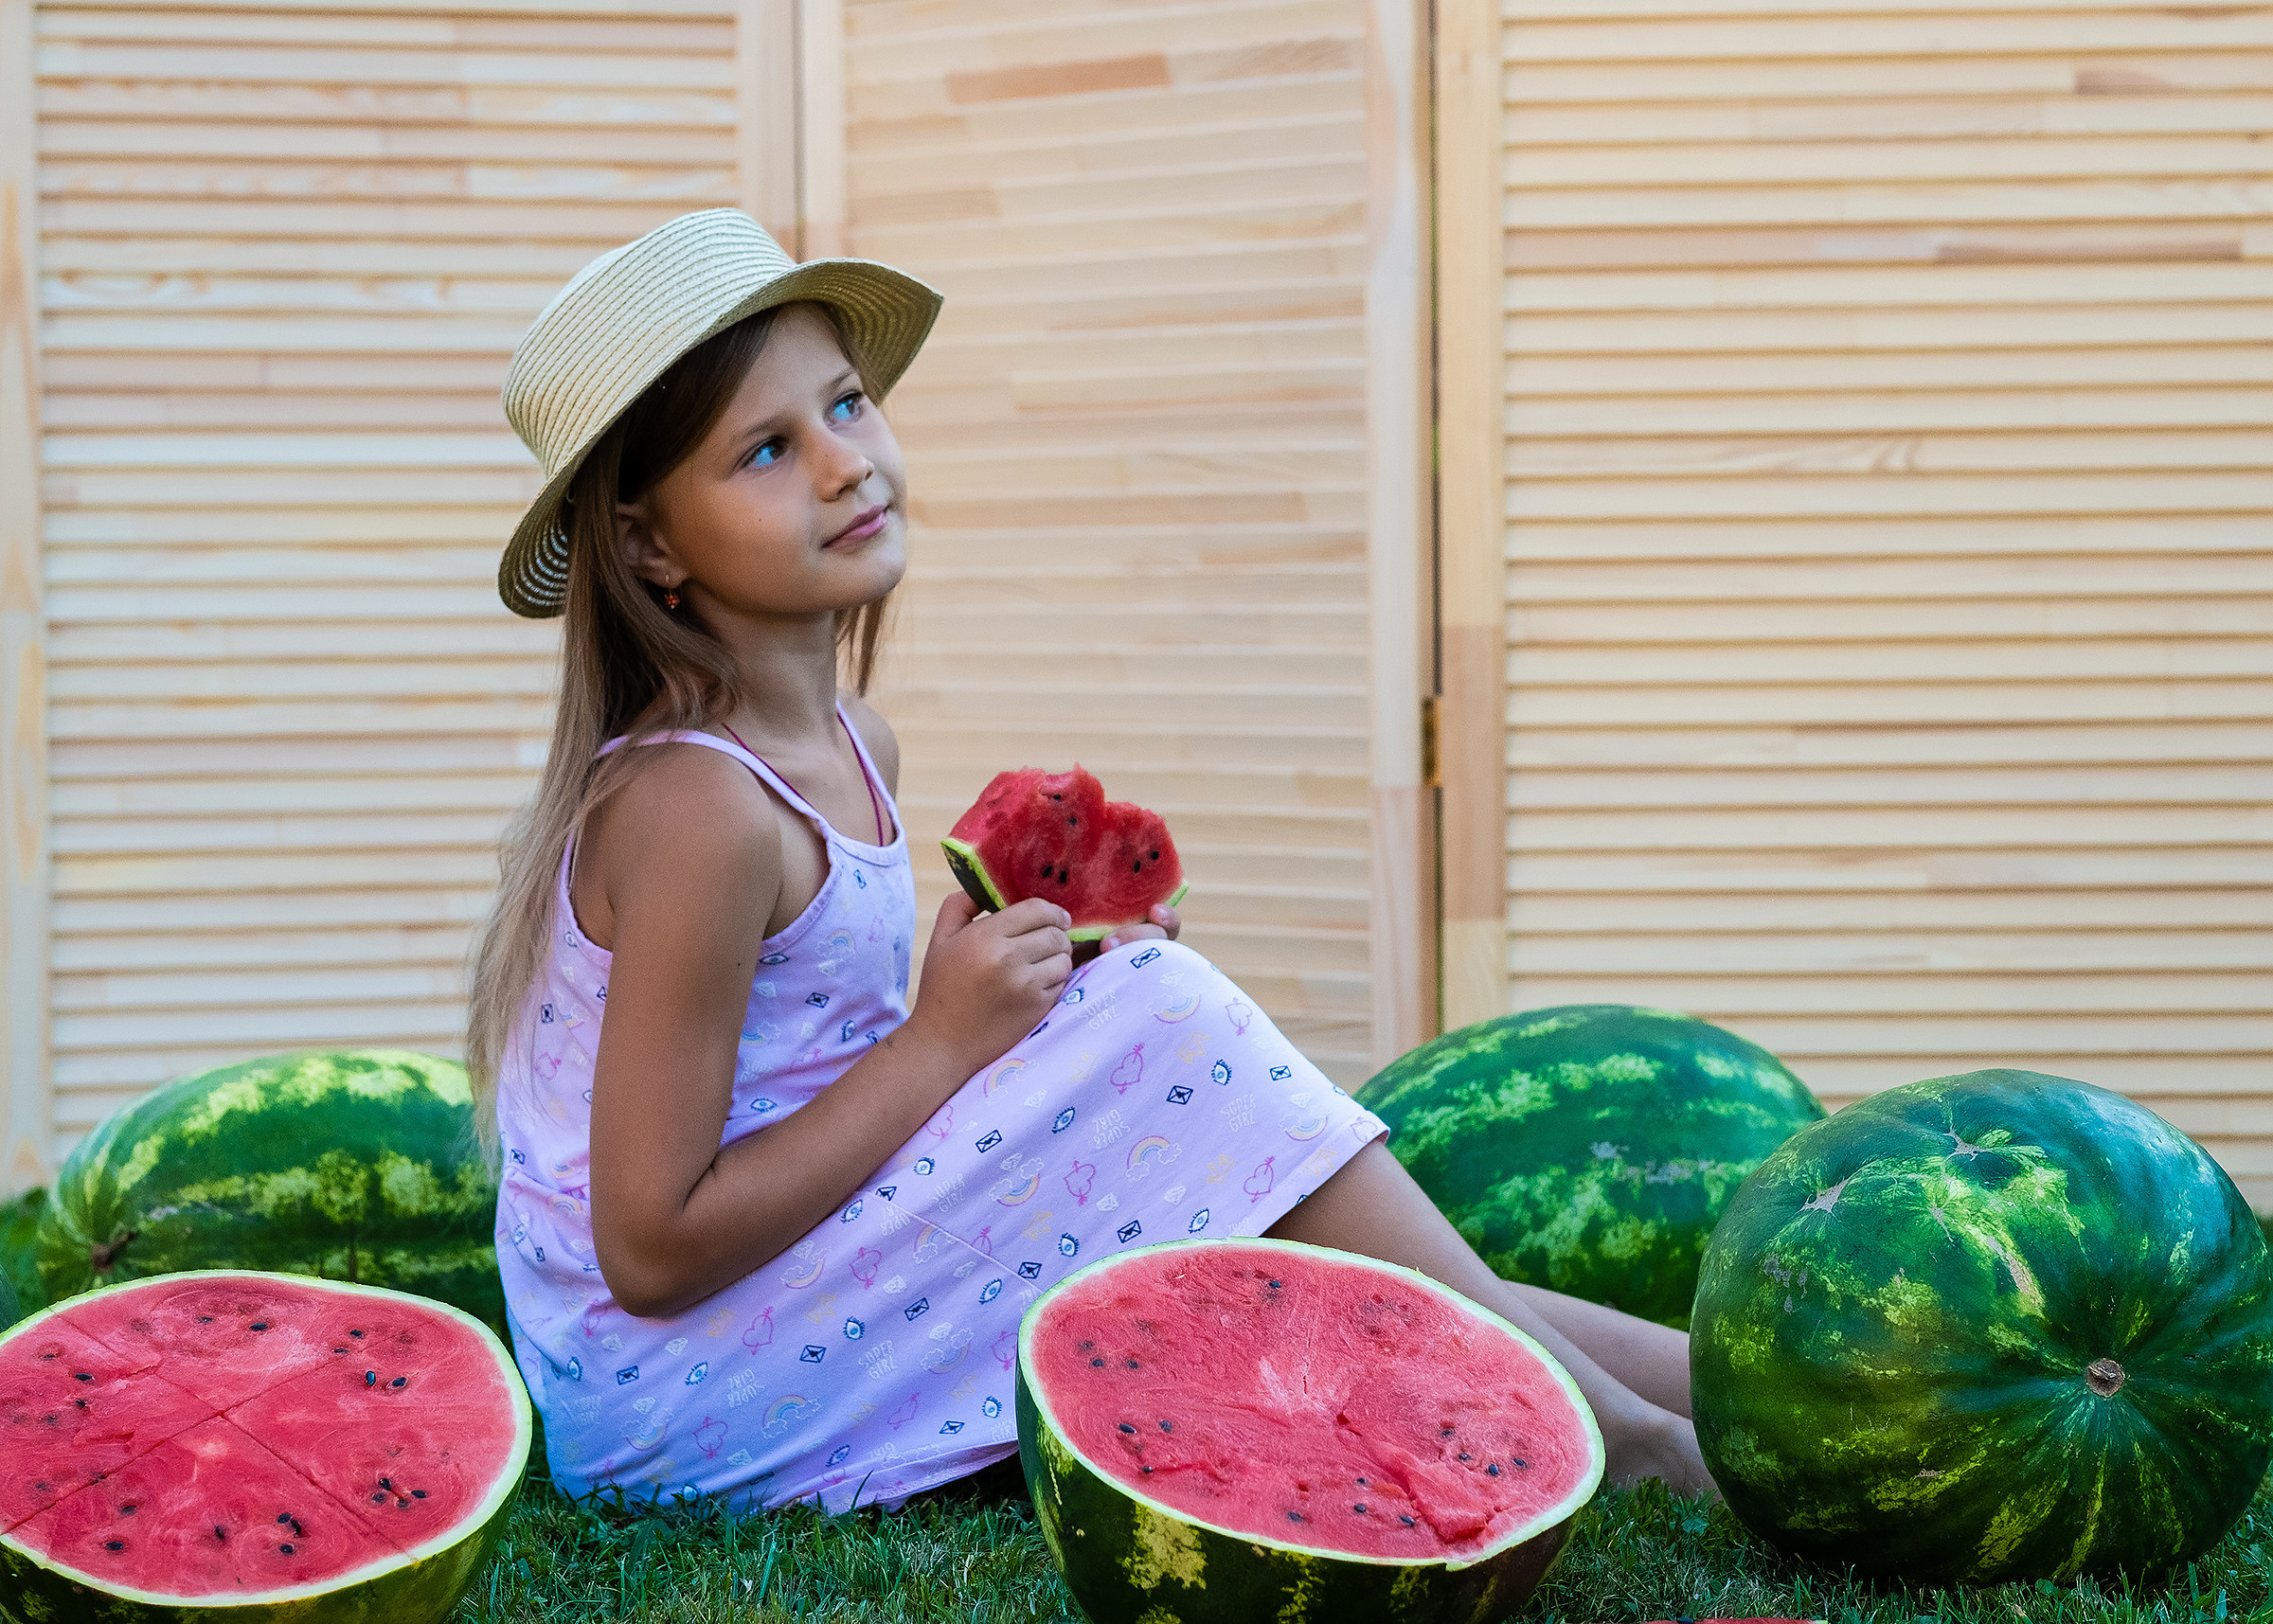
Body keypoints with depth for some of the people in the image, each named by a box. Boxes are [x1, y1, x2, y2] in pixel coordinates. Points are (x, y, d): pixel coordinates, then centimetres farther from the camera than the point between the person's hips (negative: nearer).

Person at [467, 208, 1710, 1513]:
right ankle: (1609, 1434, -7)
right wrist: (944, 1037, -18)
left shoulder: (855, 751, 7)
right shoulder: (699, 812, -21)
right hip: (666, 1398, -9)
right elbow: (653, 1249, -21)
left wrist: (1018, 987, -2)